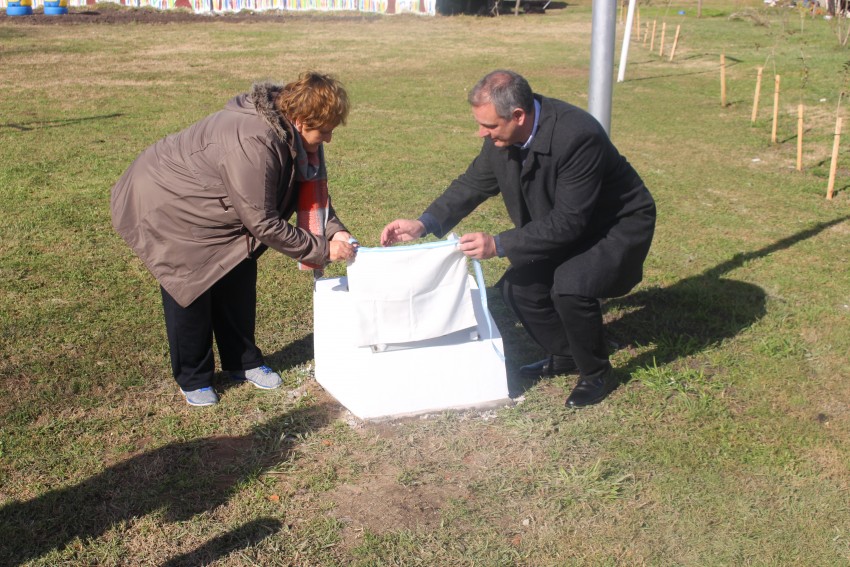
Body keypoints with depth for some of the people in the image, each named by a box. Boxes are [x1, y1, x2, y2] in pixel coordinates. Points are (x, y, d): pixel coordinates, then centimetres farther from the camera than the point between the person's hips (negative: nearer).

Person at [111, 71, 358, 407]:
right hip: (165, 206, -8)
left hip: (213, 208, 9)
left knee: (239, 280, 9)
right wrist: (322, 250, -26)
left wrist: (334, 230, -15)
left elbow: (312, 187, 1)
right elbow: (264, 224, -33)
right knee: (190, 292, -2)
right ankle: (192, 378, 19)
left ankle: (243, 361, 27)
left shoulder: (291, 132, -12)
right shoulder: (253, 144, -39)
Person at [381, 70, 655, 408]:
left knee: (570, 285, -30)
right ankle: (564, 356, 21)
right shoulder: (503, 133, -13)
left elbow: (567, 222, -34)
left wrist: (499, 245, -36)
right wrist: (423, 224, -14)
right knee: (518, 287, -3)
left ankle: (596, 373, -3)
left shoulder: (578, 136, -35)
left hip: (619, 225, -7)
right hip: (565, 225, 8)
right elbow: (474, 184, -1)